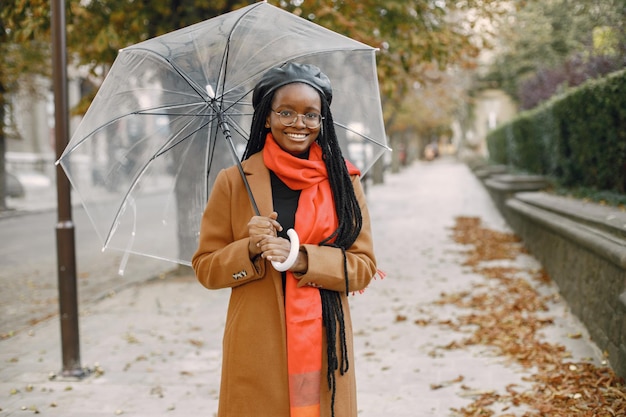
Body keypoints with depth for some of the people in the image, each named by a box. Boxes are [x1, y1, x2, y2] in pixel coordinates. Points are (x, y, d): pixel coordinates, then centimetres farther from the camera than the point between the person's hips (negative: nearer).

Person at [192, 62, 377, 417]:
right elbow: (205, 268, 3)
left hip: (324, 346, 1)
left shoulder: (344, 180, 4)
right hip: (258, 352, -1)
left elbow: (364, 267, 0)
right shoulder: (234, 182, 1)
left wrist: (302, 259, -15)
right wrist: (250, 250, -16)